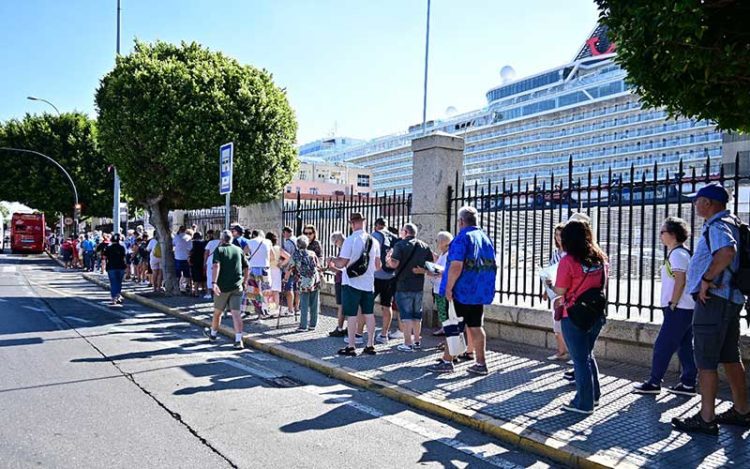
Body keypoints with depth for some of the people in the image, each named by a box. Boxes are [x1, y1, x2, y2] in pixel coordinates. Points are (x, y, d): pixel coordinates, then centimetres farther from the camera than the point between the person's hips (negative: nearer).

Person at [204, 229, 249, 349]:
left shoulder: (219, 250, -1)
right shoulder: (239, 250, 9)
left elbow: (216, 266, -17)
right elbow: (246, 269, 11)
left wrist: (214, 282, -24)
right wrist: (244, 282, 22)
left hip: (222, 287, -2)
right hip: (237, 287, 2)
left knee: (217, 312, 17)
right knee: (236, 313, -3)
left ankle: (213, 334, 37)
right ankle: (238, 340, -14)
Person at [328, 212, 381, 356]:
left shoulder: (350, 240, -14)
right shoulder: (374, 241, 4)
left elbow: (342, 263, -16)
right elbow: (377, 266, 9)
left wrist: (332, 261, 4)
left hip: (352, 284, -5)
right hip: (369, 284, 5)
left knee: (351, 315, 3)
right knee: (369, 314, 11)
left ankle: (351, 347, 8)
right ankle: (370, 345, 16)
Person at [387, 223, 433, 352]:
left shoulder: (400, 245, -10)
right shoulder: (425, 246, 6)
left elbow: (394, 264, -18)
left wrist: (388, 259, 1)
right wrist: (421, 270, 12)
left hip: (404, 285, -5)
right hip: (419, 286, 5)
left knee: (406, 315, -2)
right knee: (417, 314, 16)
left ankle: (408, 343, -3)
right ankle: (417, 341, 24)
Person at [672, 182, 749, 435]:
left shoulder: (717, 226, -16)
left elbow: (727, 251, -36)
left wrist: (706, 279, -26)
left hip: (713, 300, -10)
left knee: (706, 361, -5)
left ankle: (706, 419, 1)